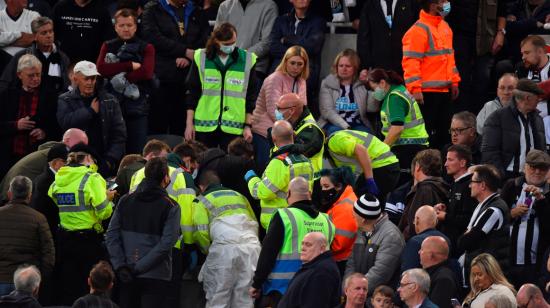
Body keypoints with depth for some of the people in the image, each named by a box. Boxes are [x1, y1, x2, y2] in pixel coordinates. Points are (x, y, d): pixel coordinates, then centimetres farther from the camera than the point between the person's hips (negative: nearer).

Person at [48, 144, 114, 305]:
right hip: (89, 241, -5)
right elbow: (103, 212, -15)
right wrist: (107, 198, 6)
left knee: (68, 292, 10)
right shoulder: (92, 179, -11)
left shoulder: (58, 180, 6)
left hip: (64, 241, 5)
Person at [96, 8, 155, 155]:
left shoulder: (146, 48, 10)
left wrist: (121, 78, -8)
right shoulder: (108, 46, 13)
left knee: (136, 152, -4)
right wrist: (130, 65, -9)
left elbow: (147, 72, -7)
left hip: (137, 106, -1)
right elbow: (101, 69, -5)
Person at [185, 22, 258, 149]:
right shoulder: (201, 58, 3)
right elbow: (192, 93, 7)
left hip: (233, 129, -1)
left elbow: (251, 96, 7)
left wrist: (248, 126, 3)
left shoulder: (247, 60, 2)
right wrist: (189, 123, 3)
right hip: (204, 127, 1)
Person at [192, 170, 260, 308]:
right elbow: (255, 224, 22)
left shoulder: (203, 200, 13)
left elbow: (201, 232, 1)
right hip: (252, 244, 4)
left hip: (225, 248, -4)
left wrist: (208, 250, 17)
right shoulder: (239, 196, 27)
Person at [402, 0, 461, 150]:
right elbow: (410, 61, -18)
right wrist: (415, 88, -24)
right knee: (426, 134, -4)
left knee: (443, 132, 12)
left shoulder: (445, 27, 15)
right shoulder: (419, 30, -13)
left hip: (444, 90, 9)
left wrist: (454, 81, 20)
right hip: (427, 92, -9)